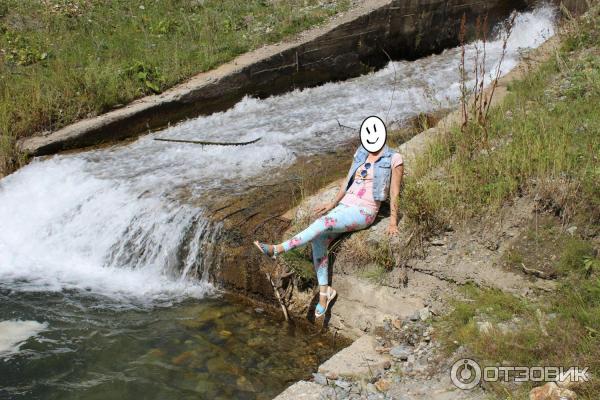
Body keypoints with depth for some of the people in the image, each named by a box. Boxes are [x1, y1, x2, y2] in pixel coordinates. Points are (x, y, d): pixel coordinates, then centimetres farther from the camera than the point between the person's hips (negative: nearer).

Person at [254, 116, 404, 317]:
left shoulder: (394, 159, -3)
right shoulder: (360, 153, 13)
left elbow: (395, 192, -1)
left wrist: (393, 221, -3)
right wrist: (333, 204, 10)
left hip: (364, 212, -6)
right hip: (345, 206, 6)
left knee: (324, 223, -32)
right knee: (318, 239, -20)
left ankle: (277, 249, -35)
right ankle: (324, 291, -16)